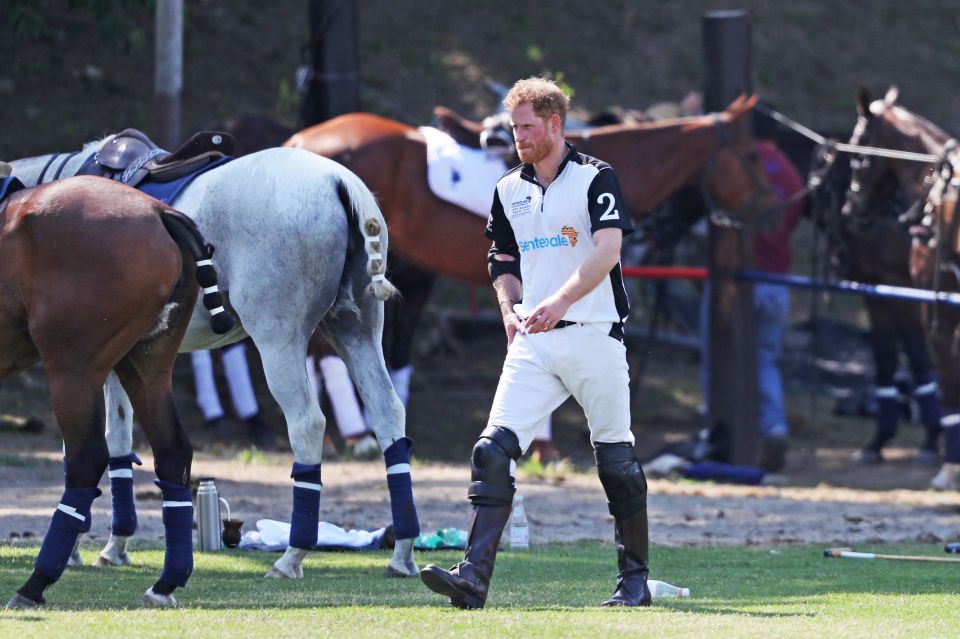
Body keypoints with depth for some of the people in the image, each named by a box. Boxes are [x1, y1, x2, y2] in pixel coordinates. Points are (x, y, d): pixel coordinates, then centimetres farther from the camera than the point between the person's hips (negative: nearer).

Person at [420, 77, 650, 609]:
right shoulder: (509, 190, 13)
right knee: (494, 449, -12)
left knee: (615, 460, 4)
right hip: (532, 344, 4)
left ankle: (635, 578, 19)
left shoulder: (595, 179, -4)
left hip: (593, 335, -4)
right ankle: (473, 577, -21)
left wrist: (560, 301, -31)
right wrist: (510, 309, 5)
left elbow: (607, 252, -18)